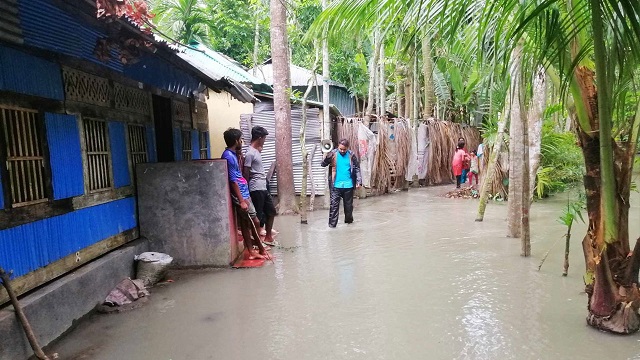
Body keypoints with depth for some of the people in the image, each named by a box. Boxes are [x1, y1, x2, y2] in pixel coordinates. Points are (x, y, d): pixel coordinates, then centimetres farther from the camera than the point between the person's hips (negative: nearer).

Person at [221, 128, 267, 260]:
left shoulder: (232, 155, 12)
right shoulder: (228, 156, -18)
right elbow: (233, 181, -20)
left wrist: (239, 155, 16)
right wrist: (241, 200, -21)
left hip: (244, 194, 10)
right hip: (240, 196, -10)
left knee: (245, 224, 11)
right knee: (255, 222, -1)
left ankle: (252, 252, 17)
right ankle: (261, 248, 14)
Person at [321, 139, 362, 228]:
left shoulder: (351, 155, -1)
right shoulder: (333, 154, -3)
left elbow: (357, 169, 4)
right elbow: (323, 164, -8)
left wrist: (359, 181, -4)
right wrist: (327, 157, -27)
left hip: (348, 185, 2)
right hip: (336, 185, -1)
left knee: (348, 204, 15)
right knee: (334, 204, -3)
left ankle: (349, 219, 35)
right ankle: (332, 223, 3)